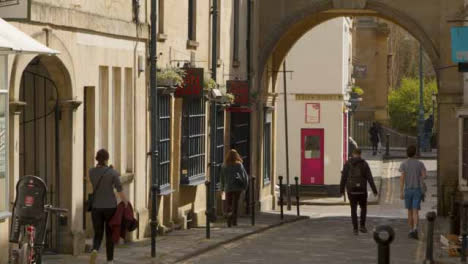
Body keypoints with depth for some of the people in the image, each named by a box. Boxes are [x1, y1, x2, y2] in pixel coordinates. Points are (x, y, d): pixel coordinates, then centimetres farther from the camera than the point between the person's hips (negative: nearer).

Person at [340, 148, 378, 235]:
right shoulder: (364, 164, -1)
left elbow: (343, 178, -2)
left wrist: (342, 190, 8)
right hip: (362, 190, 0)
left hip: (351, 190, 0)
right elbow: (370, 178, -5)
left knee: (353, 209, 9)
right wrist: (374, 190, -2)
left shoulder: (348, 164, -1)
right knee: (363, 208, 20)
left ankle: (355, 229, 2)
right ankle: (362, 226, 11)